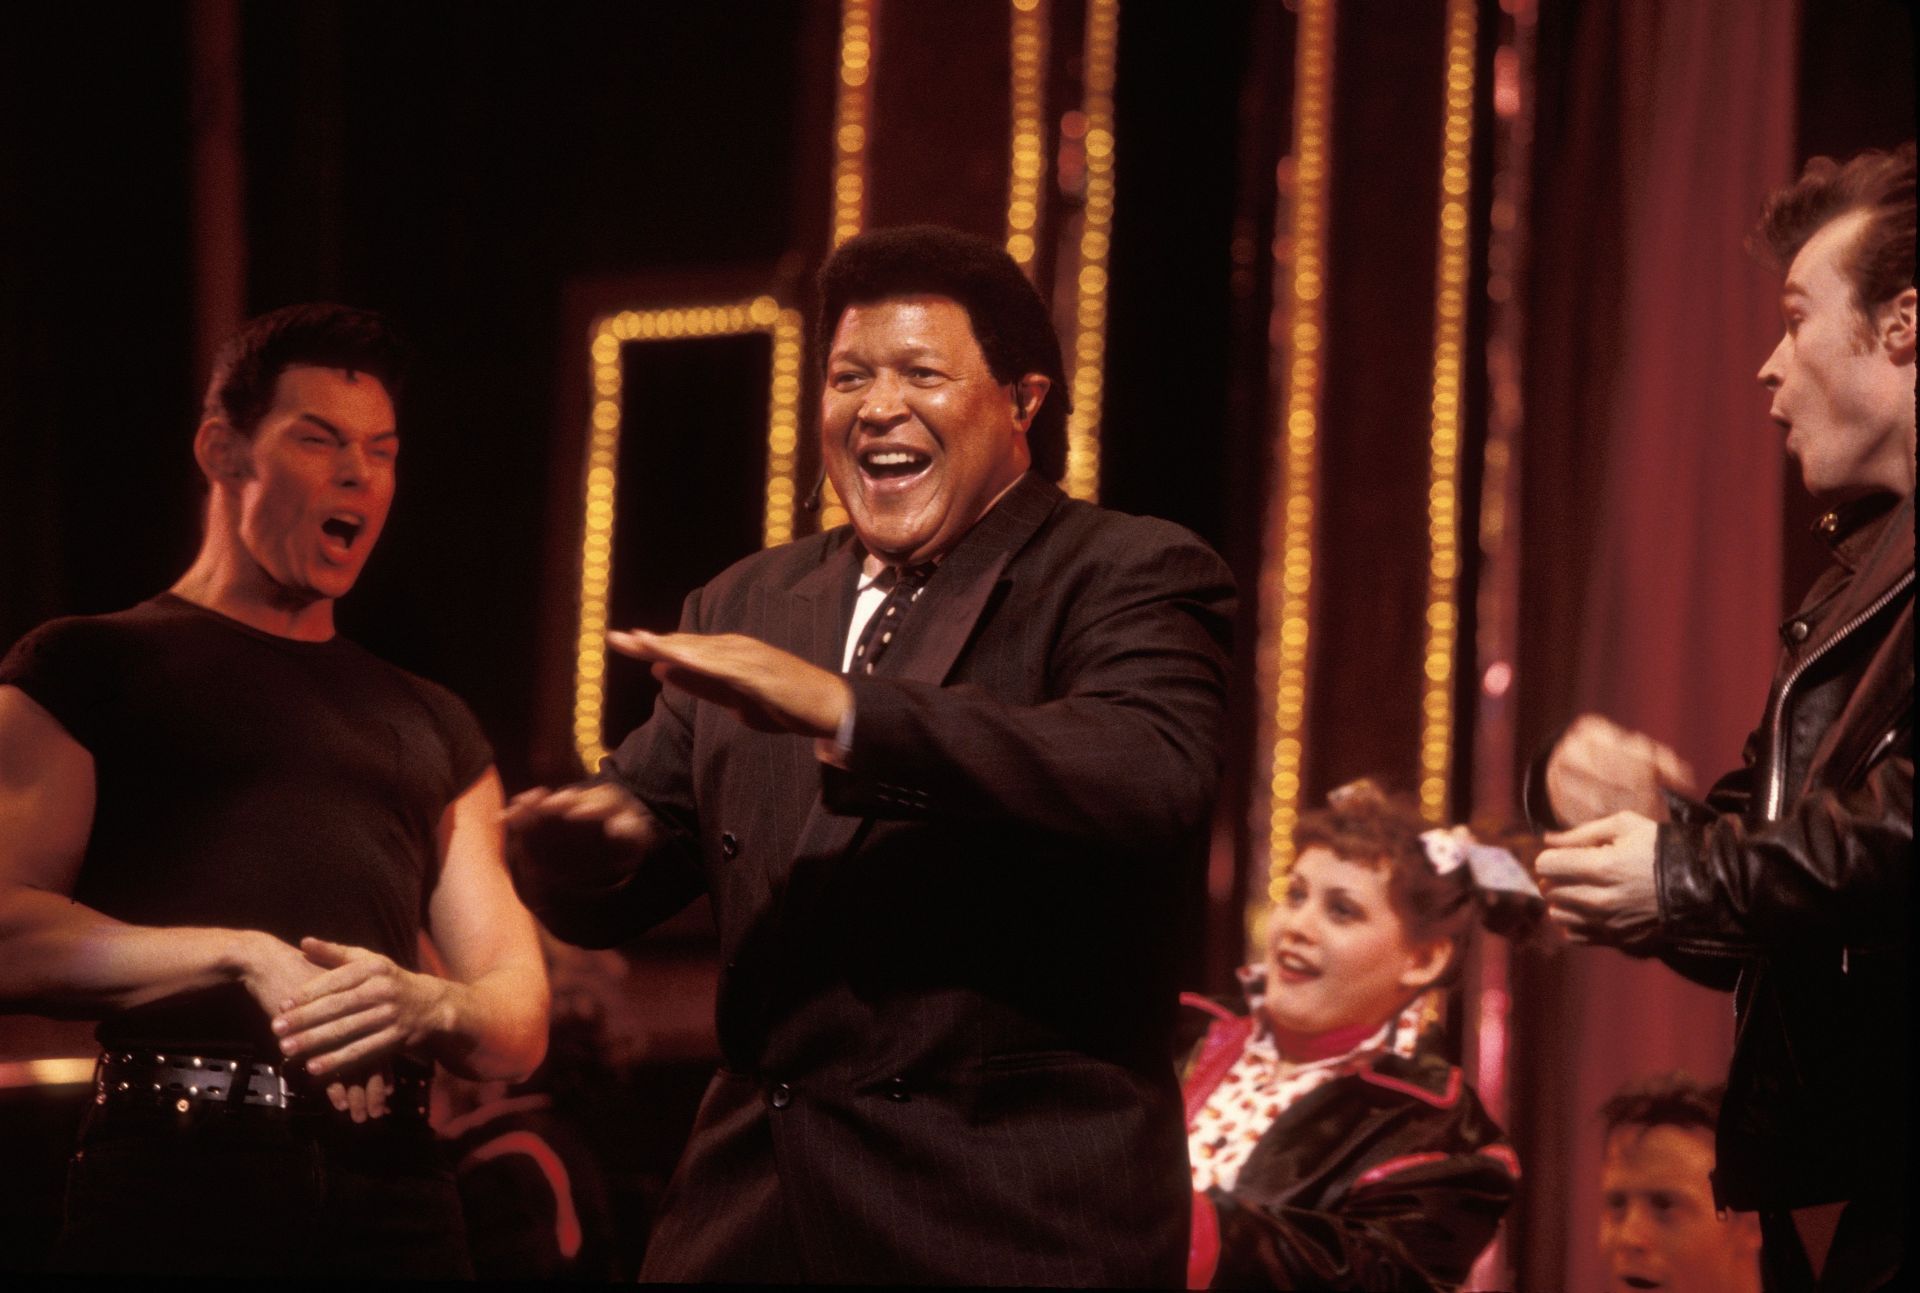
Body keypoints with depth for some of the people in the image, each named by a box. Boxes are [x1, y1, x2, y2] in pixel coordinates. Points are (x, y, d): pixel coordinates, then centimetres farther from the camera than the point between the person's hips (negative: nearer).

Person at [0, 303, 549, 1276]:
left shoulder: (431, 727, 23)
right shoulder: (86, 668, 9)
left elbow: (519, 1020, 16)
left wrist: (431, 1006, -6)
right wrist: (244, 959, -13)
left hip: (392, 1195, 4)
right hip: (176, 1177, -4)